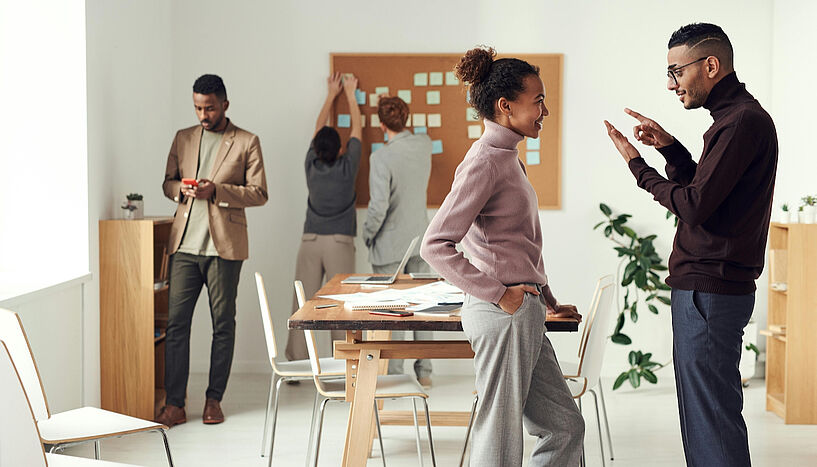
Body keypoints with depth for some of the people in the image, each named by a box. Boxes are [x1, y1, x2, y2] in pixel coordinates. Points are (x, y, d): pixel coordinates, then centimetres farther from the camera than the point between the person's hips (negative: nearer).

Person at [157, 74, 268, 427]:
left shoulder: (247, 142, 3)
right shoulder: (183, 139, 15)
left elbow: (259, 194, -1)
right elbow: (167, 182, 20)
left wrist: (217, 190, -15)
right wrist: (182, 190, -4)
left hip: (224, 245, -3)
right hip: (185, 243, 3)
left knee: (223, 323, 4)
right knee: (175, 322, -3)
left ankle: (214, 399, 15)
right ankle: (174, 404, 1)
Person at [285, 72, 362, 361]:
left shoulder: (311, 167, 2)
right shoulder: (347, 168, -4)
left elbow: (319, 129, 16)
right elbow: (357, 130, 9)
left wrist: (332, 94, 27)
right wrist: (350, 95, 22)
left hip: (311, 240, 2)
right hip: (340, 241, -2)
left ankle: (296, 363, 2)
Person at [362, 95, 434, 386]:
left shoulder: (381, 158, -20)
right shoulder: (424, 145, -2)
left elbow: (378, 207, -23)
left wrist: (367, 234, -5)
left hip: (390, 245, -6)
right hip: (420, 239, 6)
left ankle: (394, 375, 8)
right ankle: (424, 373, 18)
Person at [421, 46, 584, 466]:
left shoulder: (507, 157, 16)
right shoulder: (484, 161, -14)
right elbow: (435, 245, -21)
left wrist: (548, 302, 24)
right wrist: (497, 294, -19)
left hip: (524, 314, 10)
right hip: (504, 316, -10)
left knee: (565, 426, 14)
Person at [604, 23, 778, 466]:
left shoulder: (743, 121, -16)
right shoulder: (737, 117, 17)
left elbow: (693, 205, -20)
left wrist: (638, 165, -8)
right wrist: (670, 148, 9)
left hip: (709, 292, -11)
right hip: (705, 284, 11)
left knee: (711, 414, -6)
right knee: (704, 409, 16)